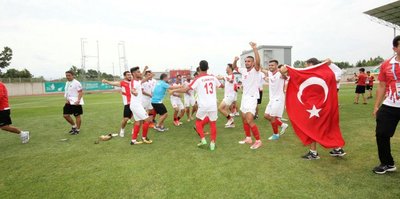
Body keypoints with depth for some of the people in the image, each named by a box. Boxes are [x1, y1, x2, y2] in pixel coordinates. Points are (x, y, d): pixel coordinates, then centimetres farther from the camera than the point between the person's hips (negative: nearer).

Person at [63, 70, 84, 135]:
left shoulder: (76, 83, -12)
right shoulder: (67, 83, 14)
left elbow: (80, 92, -16)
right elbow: (66, 92, 20)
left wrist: (78, 100, -26)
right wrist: (66, 99, 2)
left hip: (75, 102, -8)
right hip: (68, 102, 8)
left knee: (77, 116, 2)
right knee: (66, 115, 8)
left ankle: (77, 129, 15)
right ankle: (74, 126, 28)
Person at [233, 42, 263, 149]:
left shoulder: (255, 70, -12)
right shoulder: (243, 70, 6)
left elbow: (258, 61, -31)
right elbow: (234, 67, 20)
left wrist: (255, 49, -41)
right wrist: (235, 60, -2)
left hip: (252, 98, -8)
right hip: (244, 97, 8)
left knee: (249, 120, -15)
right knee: (244, 119, 15)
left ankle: (258, 141, -2)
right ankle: (248, 138, 28)